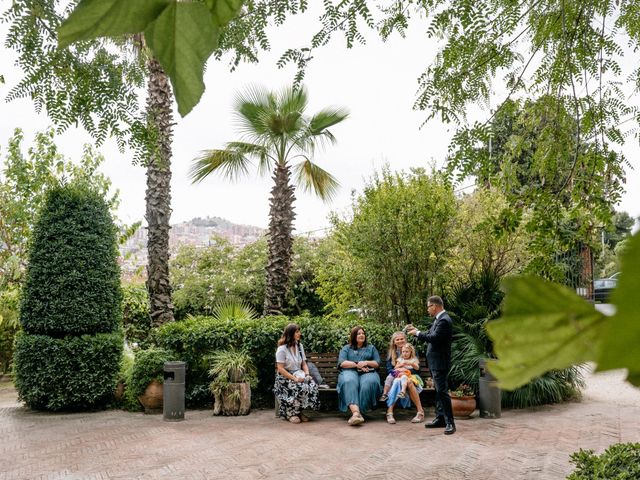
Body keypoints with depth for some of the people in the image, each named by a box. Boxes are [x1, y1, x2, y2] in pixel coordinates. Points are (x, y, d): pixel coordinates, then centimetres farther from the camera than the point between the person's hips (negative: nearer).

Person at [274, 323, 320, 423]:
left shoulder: (300, 346, 14)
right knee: (302, 387, -33)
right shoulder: (282, 349, -8)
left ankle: (299, 411, -8)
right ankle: (290, 413, -13)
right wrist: (294, 379, -22)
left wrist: (307, 374, -6)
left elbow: (304, 364, 15)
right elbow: (280, 368, -13)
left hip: (298, 375, 6)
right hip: (285, 378, -6)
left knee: (312, 384, -23)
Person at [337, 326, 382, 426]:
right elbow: (342, 363, 6)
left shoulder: (371, 348, 27)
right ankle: (356, 412, -55)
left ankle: (356, 413, -38)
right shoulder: (346, 348, 22)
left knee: (368, 383, -37)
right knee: (349, 383, -38)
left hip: (368, 372, 1)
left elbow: (377, 363, 15)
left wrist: (366, 363, -4)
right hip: (350, 372, -1)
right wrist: (356, 365, -6)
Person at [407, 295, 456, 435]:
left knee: (442, 391, -8)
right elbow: (430, 335, 16)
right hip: (435, 362, 11)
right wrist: (416, 330, 7)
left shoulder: (444, 320, -18)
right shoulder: (439, 319, 13)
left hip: (440, 362, -11)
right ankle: (440, 418, 23)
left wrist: (417, 333, -15)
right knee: (438, 391, 15)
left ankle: (450, 423, -4)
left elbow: (434, 338, -25)